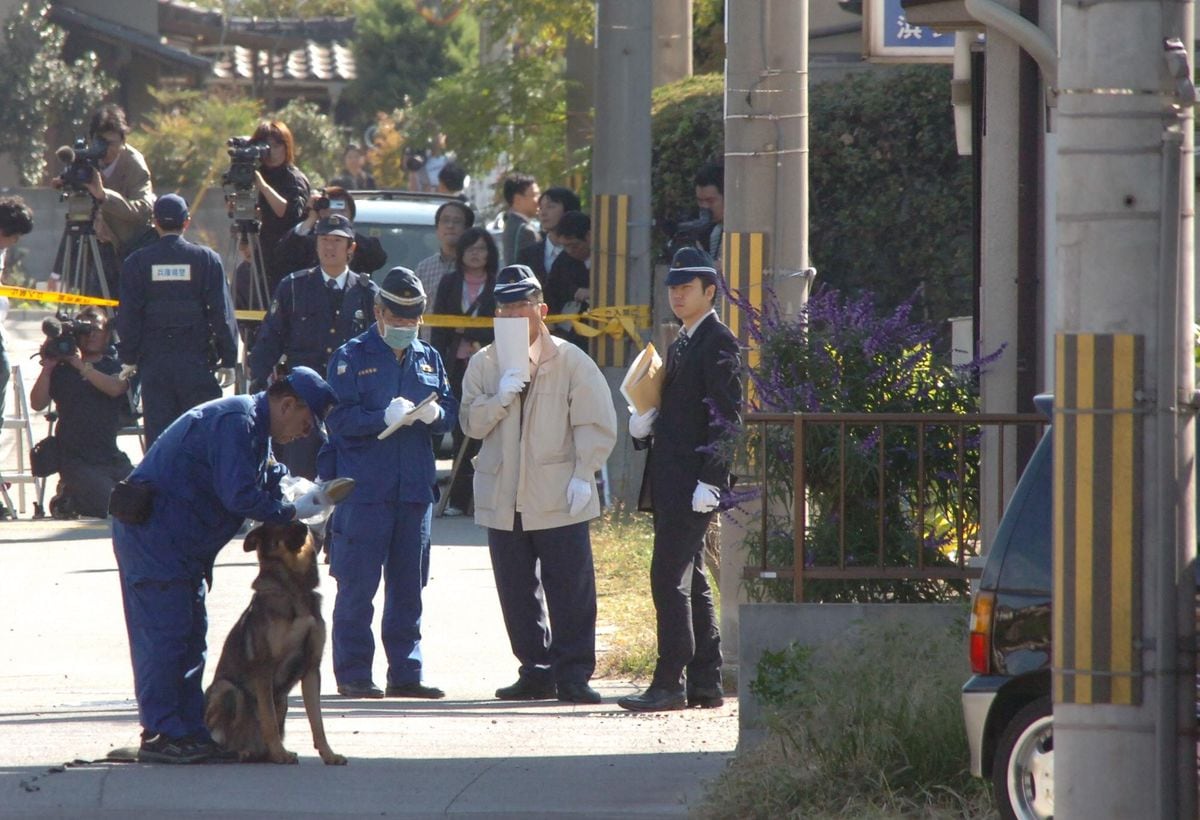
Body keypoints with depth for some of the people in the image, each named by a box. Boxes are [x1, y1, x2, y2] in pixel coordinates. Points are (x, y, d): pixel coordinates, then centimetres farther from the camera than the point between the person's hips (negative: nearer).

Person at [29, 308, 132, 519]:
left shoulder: (115, 366, 12)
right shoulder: (62, 369, 8)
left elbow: (115, 388, -12)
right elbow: (37, 403, -3)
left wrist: (82, 366, -17)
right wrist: (47, 368, -13)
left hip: (112, 457, 4)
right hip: (76, 459, -4)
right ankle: (68, 498, 7)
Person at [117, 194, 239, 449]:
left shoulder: (137, 262, 0)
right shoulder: (206, 259, -3)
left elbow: (128, 316, 0)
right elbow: (222, 314, -2)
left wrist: (128, 359, 9)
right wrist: (228, 360, 3)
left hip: (153, 362, 1)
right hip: (196, 360, -1)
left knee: (157, 435, 4)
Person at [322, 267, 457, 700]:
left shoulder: (428, 359, 15)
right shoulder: (352, 357, 0)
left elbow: (451, 412, 12)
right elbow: (340, 419, -9)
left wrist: (435, 414, -11)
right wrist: (385, 417, -23)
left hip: (415, 486, 5)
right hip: (363, 486, -5)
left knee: (409, 585, 8)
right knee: (357, 586, -3)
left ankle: (405, 673, 13)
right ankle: (352, 675, 1)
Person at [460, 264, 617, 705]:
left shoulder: (570, 362, 0)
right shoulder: (483, 365, 11)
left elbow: (597, 425, -1)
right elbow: (472, 423, 4)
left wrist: (582, 475, -10)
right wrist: (500, 397, -14)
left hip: (558, 497, -4)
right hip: (503, 498, 4)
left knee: (569, 589, -5)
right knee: (516, 590, 6)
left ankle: (573, 675, -2)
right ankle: (536, 671, 14)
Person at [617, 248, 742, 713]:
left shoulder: (717, 343, -9)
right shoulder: (679, 346, 20)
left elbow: (725, 417, -15)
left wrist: (709, 481, -20)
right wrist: (643, 425, 5)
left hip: (694, 479, -10)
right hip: (669, 481, 10)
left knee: (670, 578, -12)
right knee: (690, 583, 11)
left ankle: (669, 683, -13)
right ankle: (705, 683, 14)